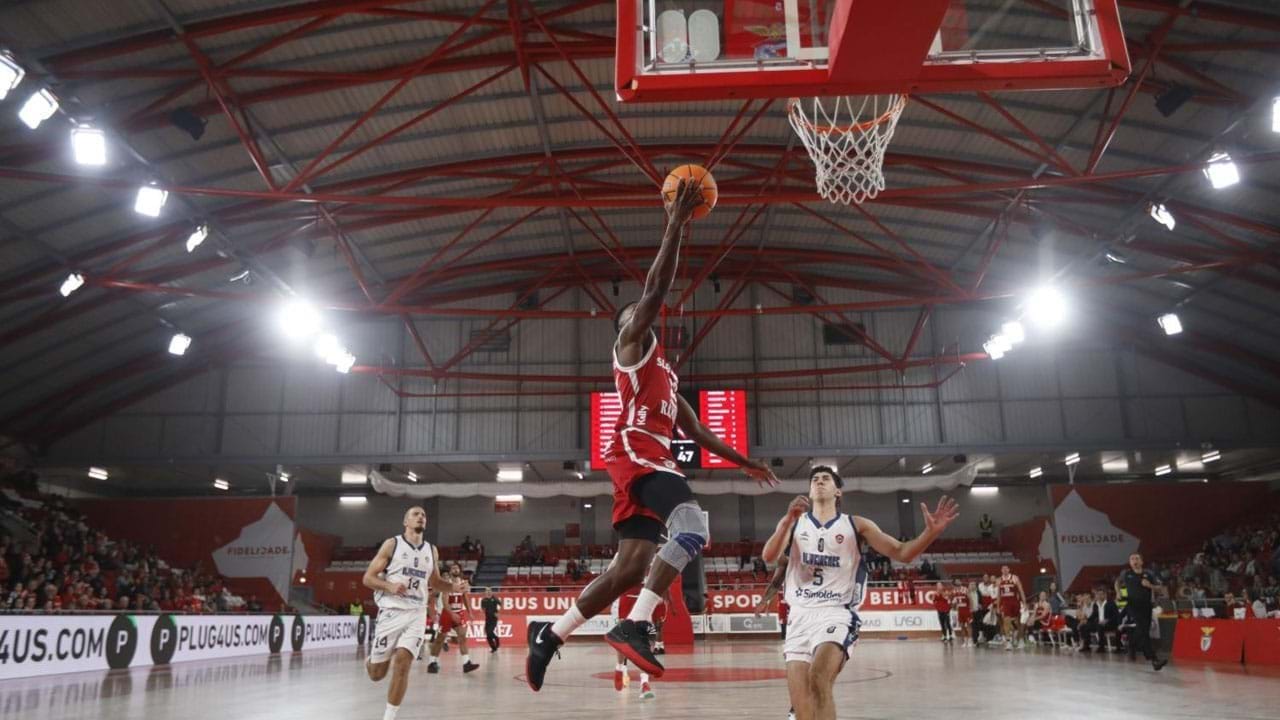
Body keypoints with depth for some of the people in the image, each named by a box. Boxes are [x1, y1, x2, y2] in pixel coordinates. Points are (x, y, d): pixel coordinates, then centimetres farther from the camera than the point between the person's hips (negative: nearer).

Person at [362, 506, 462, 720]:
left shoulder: (431, 550, 11)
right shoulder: (392, 544, -2)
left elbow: (435, 583, 22)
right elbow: (367, 578, -2)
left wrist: (454, 586, 2)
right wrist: (390, 586, -21)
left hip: (416, 614, 2)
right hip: (391, 611, -2)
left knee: (402, 662, -15)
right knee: (377, 673, 3)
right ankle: (371, 661, 40)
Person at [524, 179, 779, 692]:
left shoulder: (664, 373, 33)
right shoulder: (632, 341, 9)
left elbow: (697, 431, 32)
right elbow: (656, 289, -8)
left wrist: (744, 462, 29)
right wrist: (676, 223, -7)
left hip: (651, 458, 9)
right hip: (635, 453, -9)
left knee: (634, 565, 4)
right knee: (694, 527, -29)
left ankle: (550, 635, 13)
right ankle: (635, 626, -29)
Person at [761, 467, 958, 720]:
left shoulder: (856, 525, 7)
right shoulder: (792, 522, 9)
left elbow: (902, 554, 2)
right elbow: (769, 557, -9)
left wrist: (931, 532, -18)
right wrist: (788, 520, -25)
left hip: (837, 614, -2)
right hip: (800, 615, 3)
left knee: (819, 680, -30)